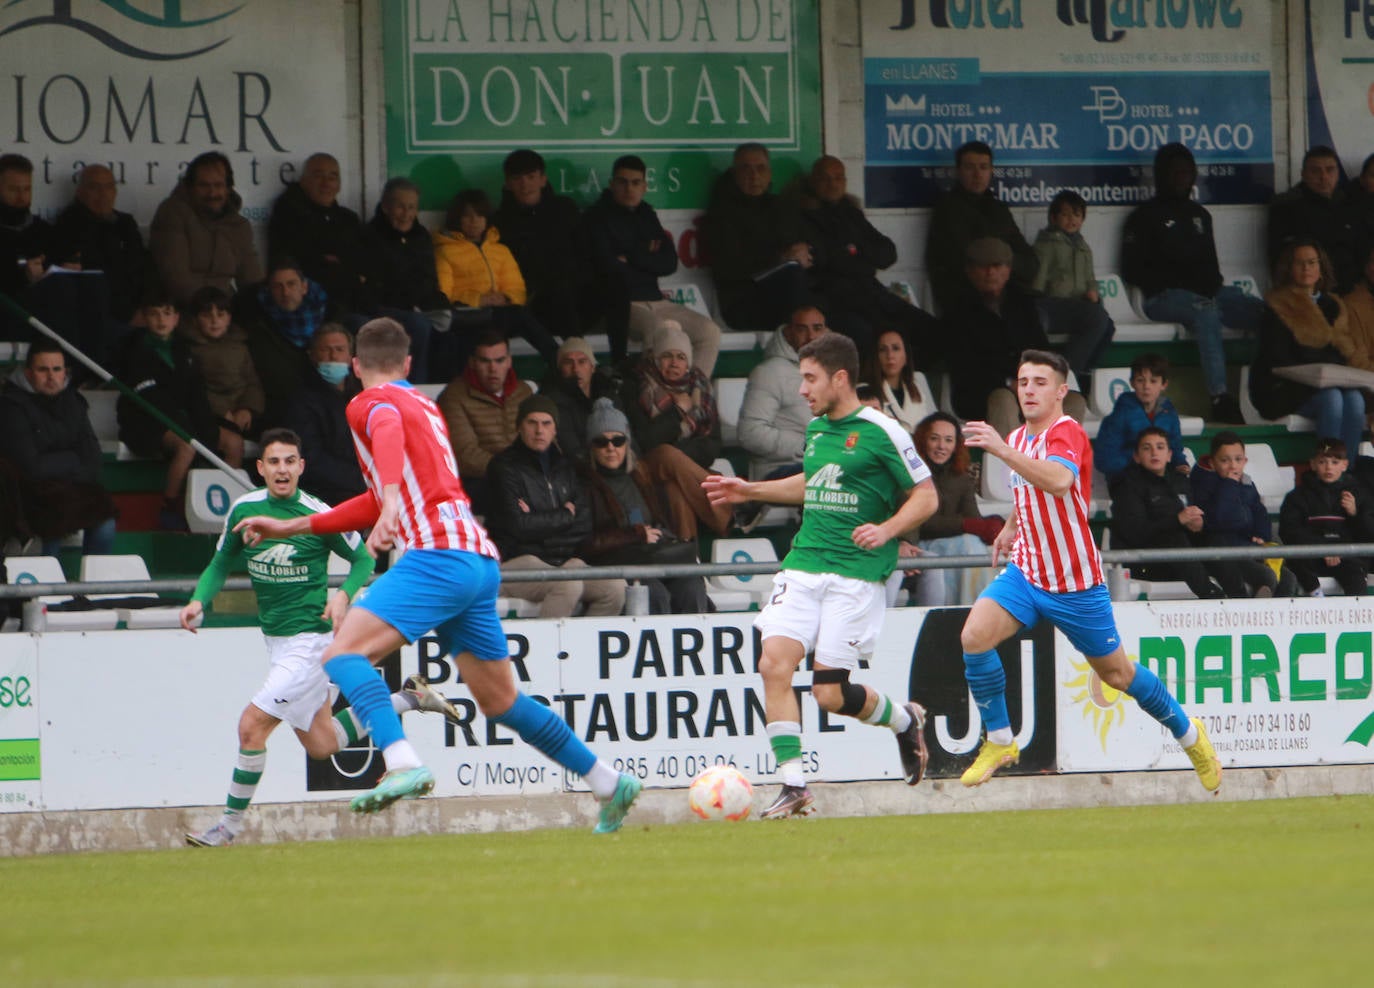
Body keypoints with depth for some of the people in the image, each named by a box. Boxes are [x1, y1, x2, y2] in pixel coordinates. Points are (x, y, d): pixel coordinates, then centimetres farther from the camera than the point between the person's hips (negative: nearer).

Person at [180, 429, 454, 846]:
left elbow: (363, 558, -1)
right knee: (320, 744, 16)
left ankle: (230, 824, 0)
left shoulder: (319, 517, -15)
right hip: (275, 640, 7)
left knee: (252, 726, -14)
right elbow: (220, 563, 11)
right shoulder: (243, 509, -2)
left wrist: (343, 594, -19)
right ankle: (411, 697, 32)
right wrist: (198, 601, -7)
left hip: (309, 641, -7)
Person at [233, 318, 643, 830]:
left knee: (343, 654, -18)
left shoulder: (371, 403, 4)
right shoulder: (425, 406, 30)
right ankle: (609, 783, 23)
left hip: (437, 553, -8)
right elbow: (381, 502, 37)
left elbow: (390, 436, -22)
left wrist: (391, 502, -41)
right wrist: (290, 527, 39)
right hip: (481, 558, 9)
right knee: (499, 700, 19)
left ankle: (403, 764, -40)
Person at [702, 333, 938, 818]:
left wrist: (886, 530, -19)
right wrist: (751, 491, 27)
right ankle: (793, 786, -9)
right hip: (804, 564, 6)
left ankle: (904, 719, 23)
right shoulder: (815, 430, 14)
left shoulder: (880, 432, -7)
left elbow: (925, 495, -4)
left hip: (856, 573, -6)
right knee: (774, 664, -13)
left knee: (830, 693, -8)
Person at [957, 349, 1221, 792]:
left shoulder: (1066, 433, -20)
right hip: (1025, 570, 6)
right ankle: (999, 742, -3)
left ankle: (1188, 734, 34)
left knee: (1117, 674, 8)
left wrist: (1002, 451, -52)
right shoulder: (1020, 439, 7)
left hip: (1077, 585, -6)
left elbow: (1058, 481, -44)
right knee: (974, 637, -19)